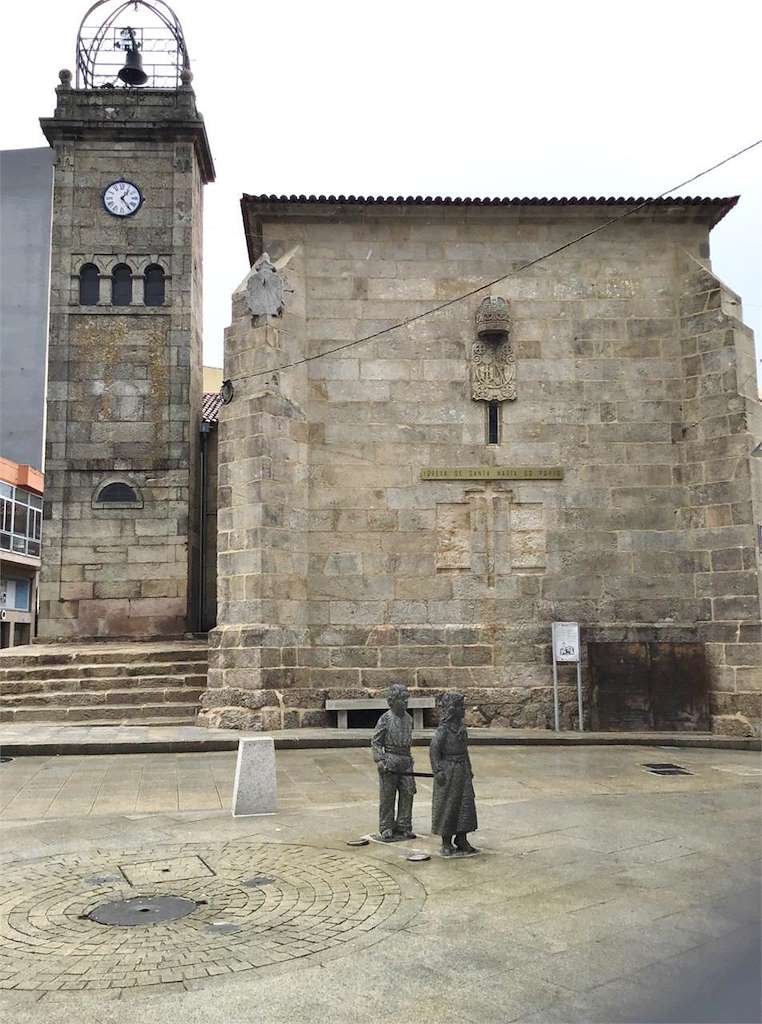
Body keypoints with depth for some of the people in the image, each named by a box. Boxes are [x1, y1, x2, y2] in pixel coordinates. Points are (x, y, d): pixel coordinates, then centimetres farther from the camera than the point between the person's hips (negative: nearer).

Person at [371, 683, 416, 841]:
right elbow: (375, 741, -6)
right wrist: (379, 760, -15)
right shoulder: (385, 718, -7)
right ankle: (386, 829, 10)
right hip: (390, 760, -5)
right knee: (387, 795, 1)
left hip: (406, 760, 5)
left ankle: (404, 826, 14)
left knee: (408, 792, 3)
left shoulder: (409, 719, 10)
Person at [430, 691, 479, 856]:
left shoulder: (461, 726, 9)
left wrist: (469, 769, 18)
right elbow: (434, 749, -15)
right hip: (448, 771, -7)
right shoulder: (443, 729, -14)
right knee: (447, 806, 1)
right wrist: (438, 771, -19)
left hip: (462, 770, 7)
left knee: (465, 804, 6)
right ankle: (446, 843, 12)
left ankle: (462, 841, 16)